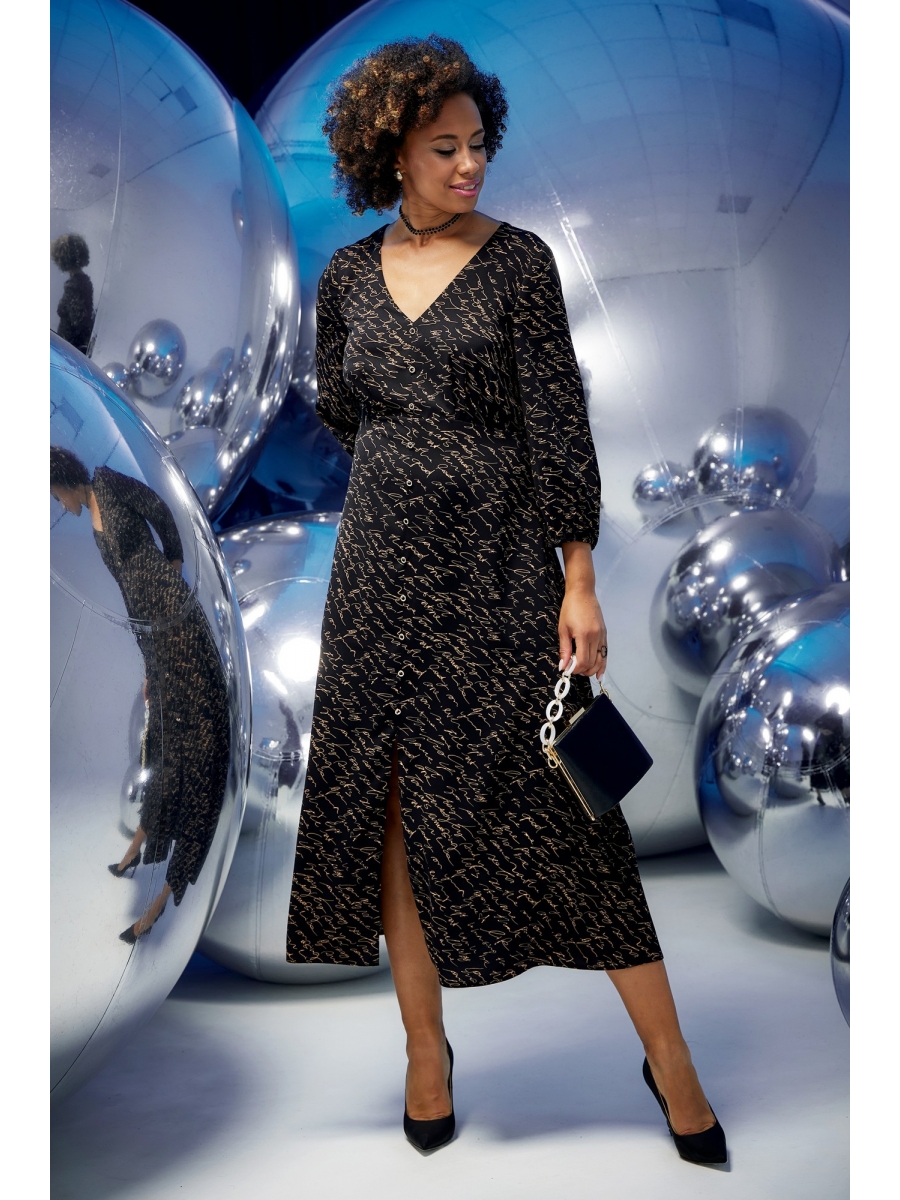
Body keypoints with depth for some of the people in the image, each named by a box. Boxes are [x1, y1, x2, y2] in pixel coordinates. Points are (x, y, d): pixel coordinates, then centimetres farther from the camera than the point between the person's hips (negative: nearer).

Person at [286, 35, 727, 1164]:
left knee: (561, 799, -4)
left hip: (501, 567, -3)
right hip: (383, 570, 4)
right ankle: (426, 1047, 18)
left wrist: (580, 580, -13)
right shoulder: (348, 275, 7)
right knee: (397, 805, 4)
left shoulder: (517, 259, -3)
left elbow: (559, 424, -7)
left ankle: (670, 1062, 5)